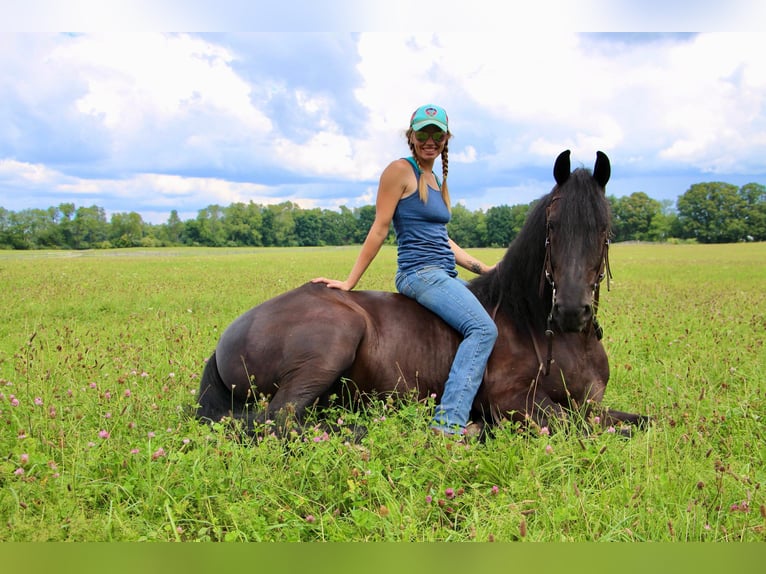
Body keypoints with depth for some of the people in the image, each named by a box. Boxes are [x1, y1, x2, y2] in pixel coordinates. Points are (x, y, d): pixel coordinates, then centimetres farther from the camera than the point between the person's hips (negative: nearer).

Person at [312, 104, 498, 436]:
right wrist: (350, 282, -10)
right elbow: (380, 228, -9)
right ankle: (449, 422, -28)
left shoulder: (437, 181, 19)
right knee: (483, 328, -24)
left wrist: (485, 269, 18)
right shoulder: (400, 171, -6)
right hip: (420, 274, -10)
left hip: (446, 277, 10)